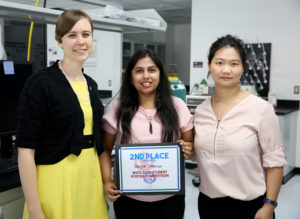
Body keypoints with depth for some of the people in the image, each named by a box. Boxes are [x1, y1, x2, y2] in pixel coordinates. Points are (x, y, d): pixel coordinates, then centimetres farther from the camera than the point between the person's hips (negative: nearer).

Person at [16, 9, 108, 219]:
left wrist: (105, 183, 14)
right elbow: (26, 149, -14)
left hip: (91, 176, 6)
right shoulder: (41, 83, -12)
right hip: (56, 179, -6)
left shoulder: (91, 84, 8)